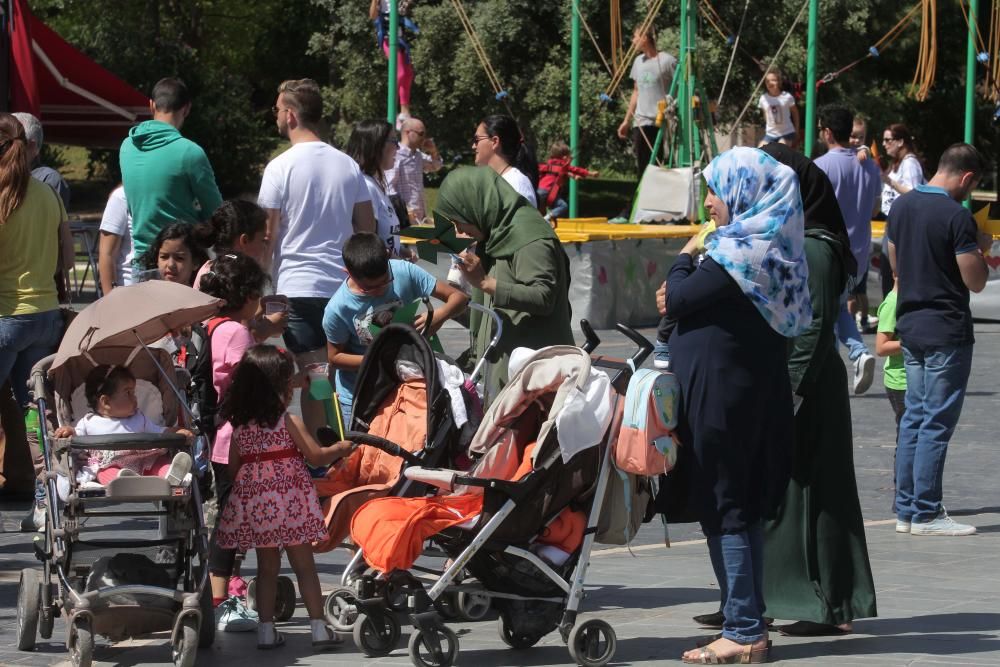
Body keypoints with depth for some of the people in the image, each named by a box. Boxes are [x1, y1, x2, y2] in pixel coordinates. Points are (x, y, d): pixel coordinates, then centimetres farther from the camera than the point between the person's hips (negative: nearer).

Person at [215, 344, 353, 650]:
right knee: (304, 564, 2)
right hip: (290, 499, -4)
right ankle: (319, 627, 3)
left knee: (267, 566, 11)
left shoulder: (239, 426, 3)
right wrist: (341, 449, 12)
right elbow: (316, 456, -6)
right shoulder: (289, 422, -9)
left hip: (254, 502, 4)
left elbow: (233, 468, 8)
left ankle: (266, 629, 10)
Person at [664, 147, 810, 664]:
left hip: (721, 396, -9)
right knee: (745, 509, 12)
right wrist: (682, 298, 1)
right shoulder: (770, 248, 12)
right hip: (758, 393, 9)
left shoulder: (739, 251, -17)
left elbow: (677, 299, -17)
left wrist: (685, 257, 1)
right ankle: (749, 625, 15)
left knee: (722, 508, -5)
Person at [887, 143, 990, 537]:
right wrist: (980, 249, 4)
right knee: (937, 423, -3)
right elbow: (975, 282, -15)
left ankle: (906, 509, 14)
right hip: (947, 331, -8)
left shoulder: (901, 206, 6)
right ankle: (925, 514, -2)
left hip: (910, 326, 8)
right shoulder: (957, 216, -17)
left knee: (914, 417, 13)